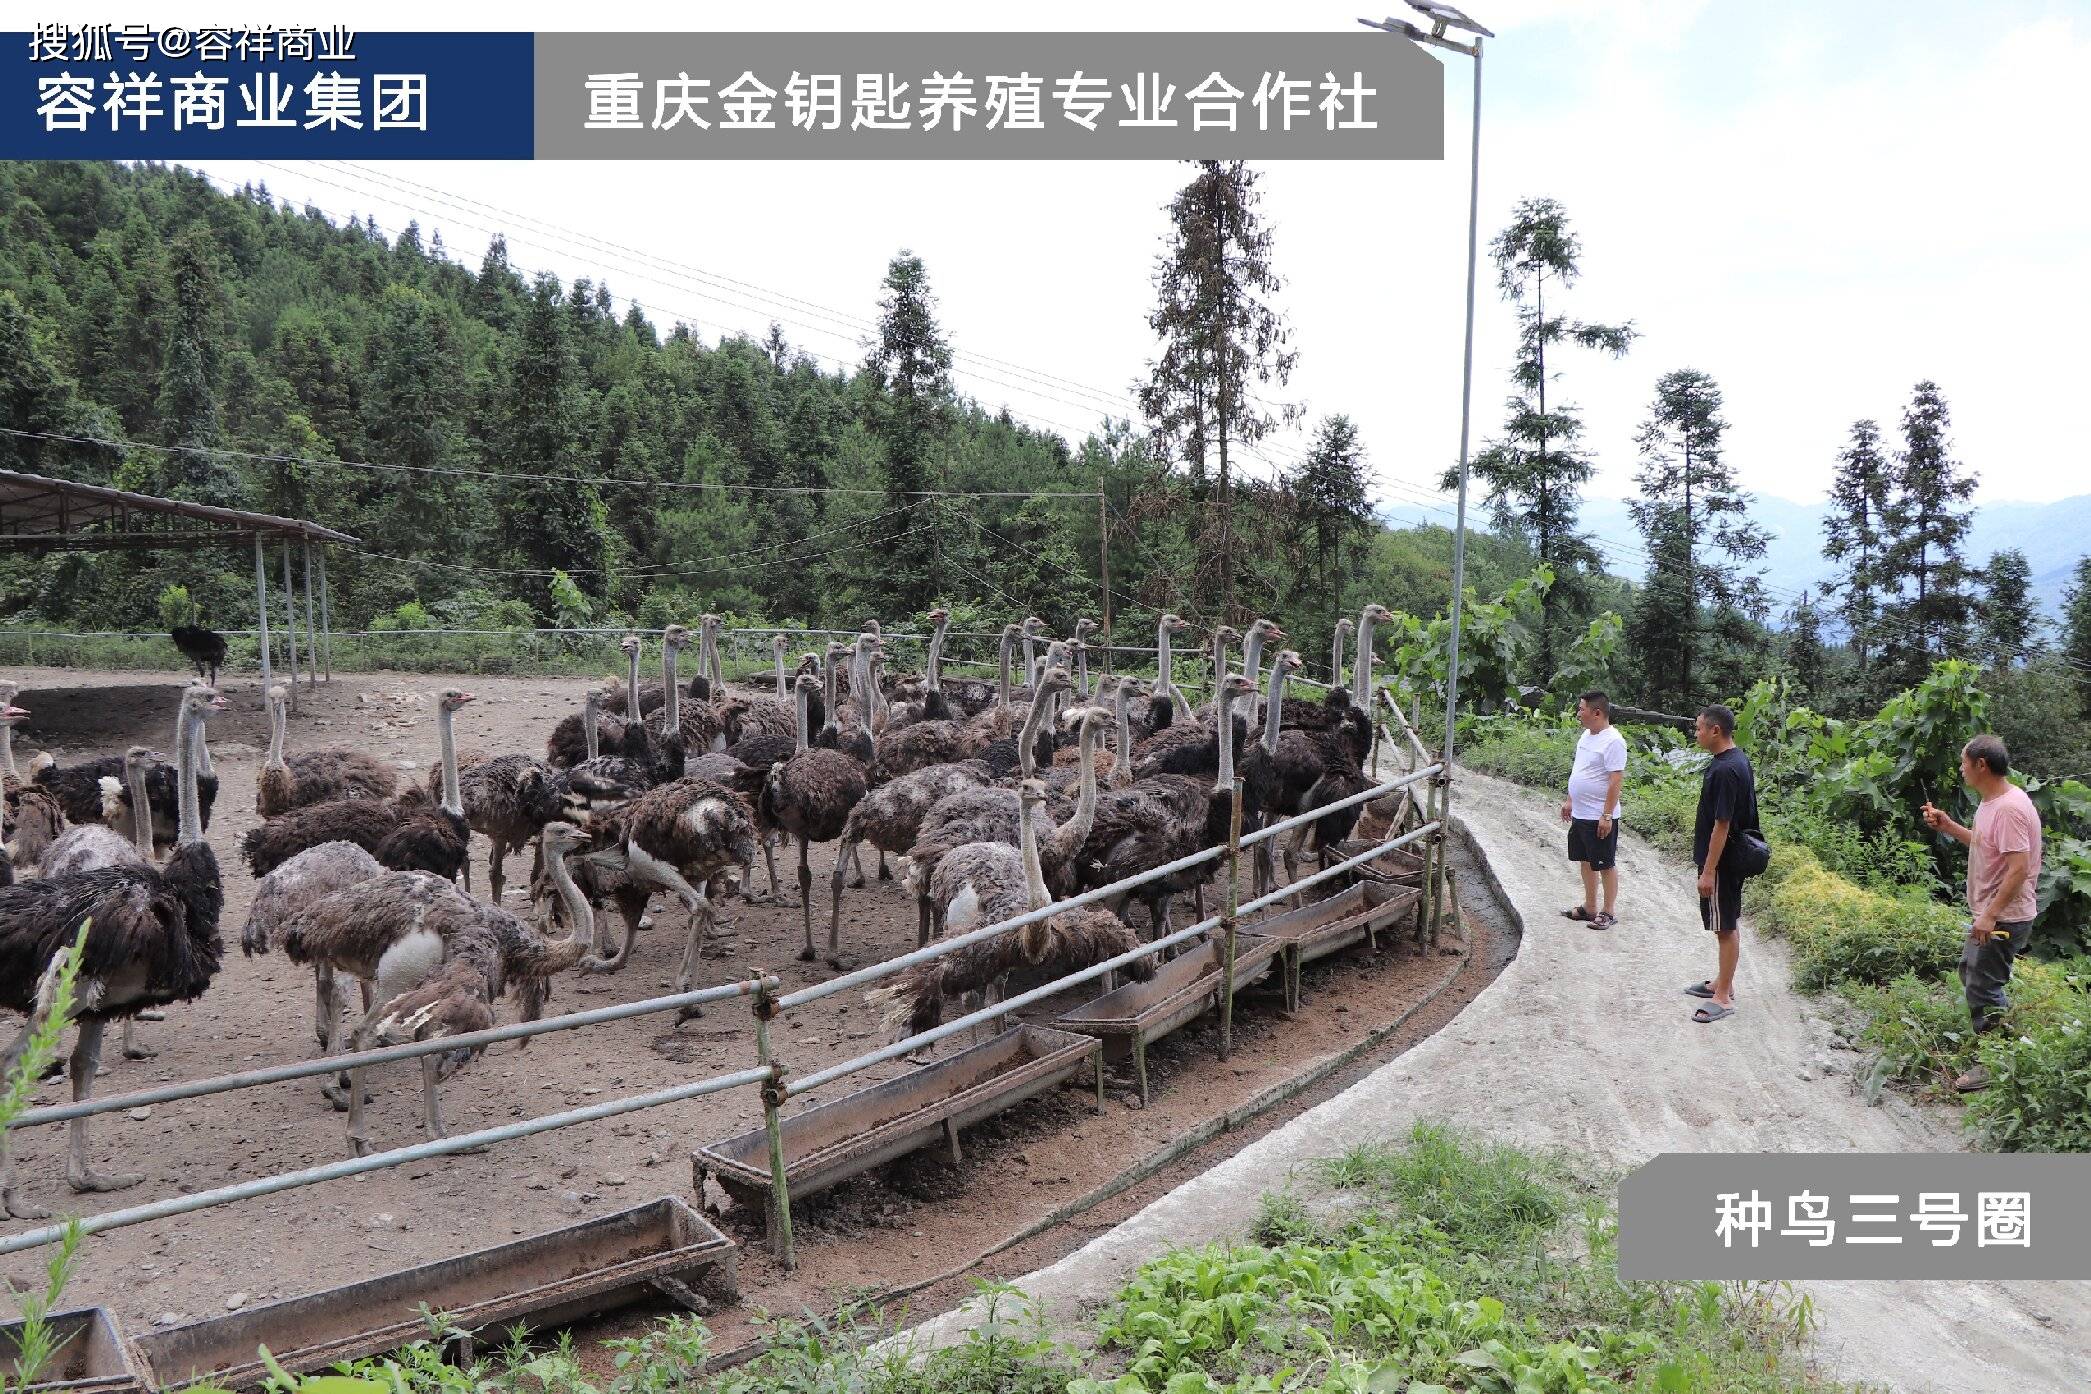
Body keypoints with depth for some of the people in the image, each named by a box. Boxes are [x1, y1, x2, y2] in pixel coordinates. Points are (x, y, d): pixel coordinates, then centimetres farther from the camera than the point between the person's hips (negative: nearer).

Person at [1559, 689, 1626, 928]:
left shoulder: (1613, 741, -19)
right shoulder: (1586, 735, 9)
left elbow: (1616, 781, -21)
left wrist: (1607, 815, -23)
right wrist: (1569, 800, 20)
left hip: (1600, 817, -9)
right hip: (1579, 814, 9)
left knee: (1606, 865, 2)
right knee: (1586, 861, 17)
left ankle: (1608, 913, 12)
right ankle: (1589, 908, 28)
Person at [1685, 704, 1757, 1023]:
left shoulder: (1725, 770, -25)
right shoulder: (1737, 759, 7)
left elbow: (1722, 824, -24)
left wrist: (1708, 871, -21)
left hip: (1722, 861, -10)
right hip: (1731, 856, 10)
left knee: (1726, 927, -1)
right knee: (1728, 923, 19)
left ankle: (1723, 997, 7)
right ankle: (1722, 982, 32)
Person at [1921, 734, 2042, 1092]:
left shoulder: (2010, 808, -24)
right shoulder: (1990, 803, 8)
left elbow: (2019, 868, -27)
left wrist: (1991, 915, -28)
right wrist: (1946, 825, 12)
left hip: (2004, 918, -11)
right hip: (1988, 914, 11)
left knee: (1983, 988, -4)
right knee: (1970, 972, 23)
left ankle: (1995, 1067, 7)